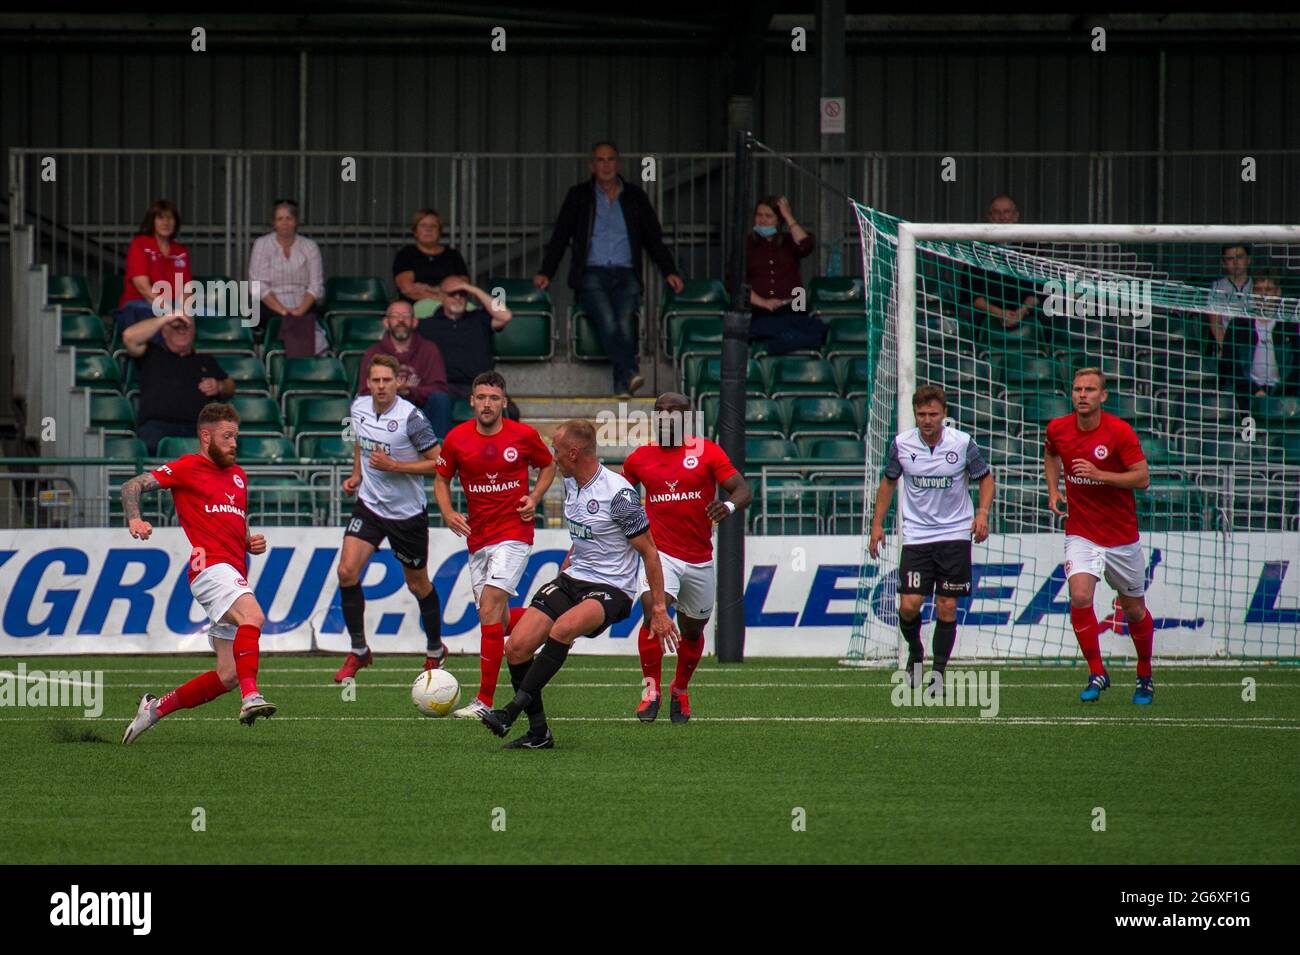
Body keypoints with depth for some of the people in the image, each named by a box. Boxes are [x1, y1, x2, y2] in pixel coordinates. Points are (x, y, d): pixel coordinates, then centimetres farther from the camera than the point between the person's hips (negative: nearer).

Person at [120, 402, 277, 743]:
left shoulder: (238, 475, 26)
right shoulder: (188, 468, 4)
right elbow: (133, 486, -3)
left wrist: (252, 542, 13)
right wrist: (135, 519, -23)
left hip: (236, 573, 8)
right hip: (210, 564, -8)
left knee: (228, 676, 3)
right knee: (252, 615, -36)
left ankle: (156, 708, 17)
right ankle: (251, 696, -48)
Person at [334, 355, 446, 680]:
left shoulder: (410, 417, -19)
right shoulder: (359, 408, -1)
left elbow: (438, 463, -16)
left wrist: (393, 466, -23)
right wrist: (356, 475, 7)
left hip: (408, 512, -4)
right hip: (369, 505, 4)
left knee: (418, 585, 10)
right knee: (347, 571, -12)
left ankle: (435, 650, 33)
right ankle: (358, 651, 1)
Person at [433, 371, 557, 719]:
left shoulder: (524, 436, -5)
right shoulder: (457, 439, -1)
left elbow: (548, 466, 13)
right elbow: (442, 479, 12)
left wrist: (535, 498, -4)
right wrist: (448, 513, -6)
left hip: (514, 532, -5)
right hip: (477, 539, 5)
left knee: (490, 610, -17)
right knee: (498, 619, 8)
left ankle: (484, 701, -16)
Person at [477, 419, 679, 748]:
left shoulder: (618, 494, -19)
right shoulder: (570, 482, 6)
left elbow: (649, 552, -13)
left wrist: (659, 609, -13)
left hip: (612, 589, -8)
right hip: (573, 578, 8)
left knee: (563, 628, -37)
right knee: (516, 648, -7)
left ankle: (512, 711, -35)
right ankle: (538, 732, 4)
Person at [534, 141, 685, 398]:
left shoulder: (635, 196, 16)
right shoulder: (579, 196, 13)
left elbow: (654, 238, 19)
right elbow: (560, 236, 10)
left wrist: (669, 271, 7)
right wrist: (546, 272, -1)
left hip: (625, 274, 1)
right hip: (592, 273, -1)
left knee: (624, 321, -27)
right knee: (606, 319, -30)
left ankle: (622, 386, -34)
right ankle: (630, 373, -45)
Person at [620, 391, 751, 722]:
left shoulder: (706, 453, -3)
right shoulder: (640, 458, 4)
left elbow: (743, 490, -7)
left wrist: (729, 506, -28)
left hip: (699, 558, 1)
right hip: (660, 553, -1)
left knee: (692, 629, 13)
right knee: (653, 610, -25)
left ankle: (680, 691, 37)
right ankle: (650, 689, -17)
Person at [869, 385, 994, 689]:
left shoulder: (963, 444, -8)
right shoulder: (901, 444, -4)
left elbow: (985, 478, 7)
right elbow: (888, 481, 12)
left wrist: (982, 513, -9)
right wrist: (877, 524, 8)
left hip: (955, 535, -1)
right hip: (916, 535, 1)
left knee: (947, 607, -2)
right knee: (909, 604, -10)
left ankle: (938, 672, 9)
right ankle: (915, 654, 19)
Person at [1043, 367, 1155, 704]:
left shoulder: (1120, 432, -14)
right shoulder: (1058, 429, -2)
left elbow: (1142, 477, -16)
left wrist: (1099, 474, -26)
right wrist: (1053, 490, 8)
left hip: (1122, 536, -2)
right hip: (1081, 534, 2)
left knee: (1134, 610, 10)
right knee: (1080, 597, -21)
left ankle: (1145, 676, 33)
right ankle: (1097, 674, -8)